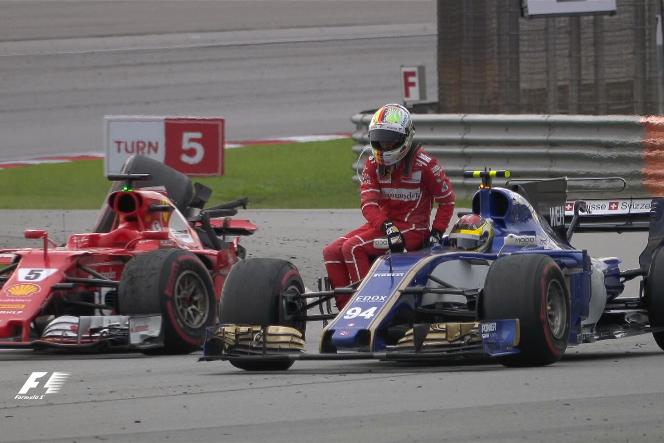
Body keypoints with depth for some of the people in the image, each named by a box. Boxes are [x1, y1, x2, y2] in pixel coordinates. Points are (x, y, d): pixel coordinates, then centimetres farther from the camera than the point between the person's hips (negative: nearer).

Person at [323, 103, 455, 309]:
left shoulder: (424, 164, -10)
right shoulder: (373, 164, 6)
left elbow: (447, 199, 0)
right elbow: (368, 203, -6)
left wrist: (437, 232, -9)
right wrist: (386, 227, -24)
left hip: (413, 228, -7)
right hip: (382, 223, 7)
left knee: (353, 247, -26)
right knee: (332, 252, -10)